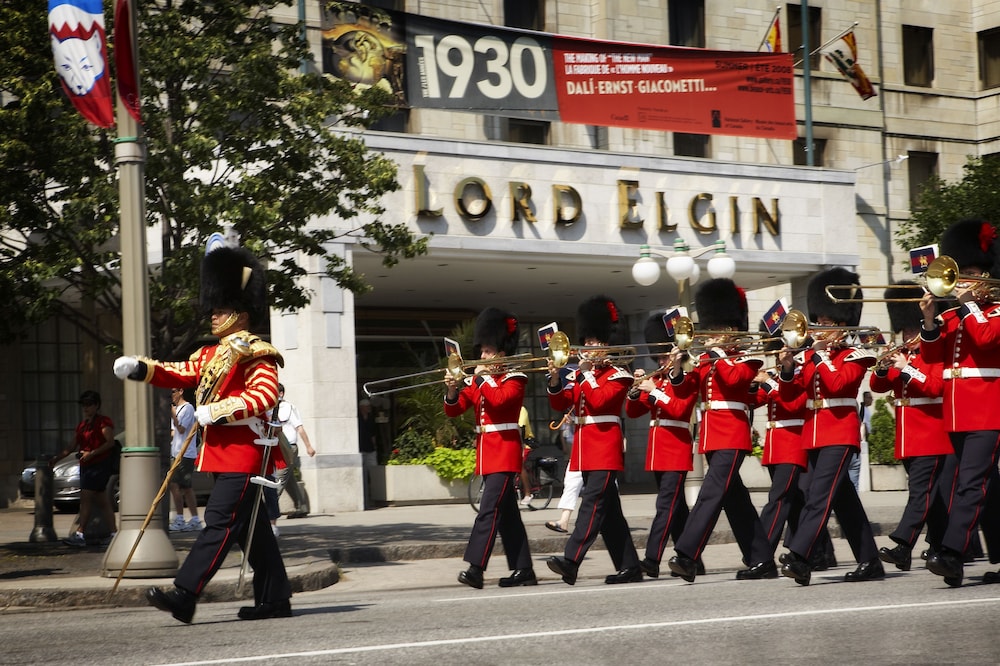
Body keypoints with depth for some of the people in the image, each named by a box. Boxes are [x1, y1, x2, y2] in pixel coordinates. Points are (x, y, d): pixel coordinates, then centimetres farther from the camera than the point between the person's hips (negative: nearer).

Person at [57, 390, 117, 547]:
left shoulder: (104, 421, -5)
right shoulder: (82, 425, 20)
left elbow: (110, 442, -15)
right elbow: (73, 446, 20)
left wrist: (91, 453, -22)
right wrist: (57, 458, 10)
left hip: (100, 464, -9)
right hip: (86, 465, 9)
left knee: (86, 497, -14)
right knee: (102, 501, 8)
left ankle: (80, 534, -18)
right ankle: (114, 533, 9)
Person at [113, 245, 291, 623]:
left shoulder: (257, 355, -9)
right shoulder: (210, 355, 19)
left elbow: (265, 395, -22)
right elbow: (181, 375, 13)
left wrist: (218, 411, -25)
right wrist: (140, 369, -2)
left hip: (243, 453, -10)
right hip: (223, 452, 10)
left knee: (220, 521, -12)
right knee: (250, 527, 11)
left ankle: (184, 595, -18)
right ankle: (275, 599, 17)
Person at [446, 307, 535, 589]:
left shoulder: (514, 378, -5)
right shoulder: (477, 379, 15)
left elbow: (499, 399, -25)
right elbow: (453, 410, 9)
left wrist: (482, 378, -14)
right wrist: (452, 390, -10)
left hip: (504, 451, -8)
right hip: (486, 453, 8)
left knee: (489, 509, -15)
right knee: (507, 513, 9)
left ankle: (475, 568, -21)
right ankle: (524, 570, 12)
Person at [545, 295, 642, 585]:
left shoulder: (618, 375, -4)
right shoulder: (580, 375, 17)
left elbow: (598, 400, -19)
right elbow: (560, 404, 9)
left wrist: (586, 373, -13)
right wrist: (555, 378, -7)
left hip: (605, 446, -8)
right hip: (585, 448, 8)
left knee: (592, 503, -16)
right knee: (608, 510, 9)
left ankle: (571, 561, -27)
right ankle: (629, 567, 13)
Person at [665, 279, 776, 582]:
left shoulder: (747, 358, 0)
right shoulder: (706, 360, 17)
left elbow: (733, 378, -21)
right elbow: (683, 390, 9)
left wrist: (717, 353, -12)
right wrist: (677, 368, -9)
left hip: (732, 436, -8)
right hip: (711, 436, 8)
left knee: (711, 494, -17)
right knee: (735, 499, 9)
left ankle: (686, 556, -26)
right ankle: (762, 561, 15)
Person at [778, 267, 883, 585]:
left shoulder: (855, 355, -4)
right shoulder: (813, 354, 16)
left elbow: (836, 383, -21)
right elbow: (789, 391, 11)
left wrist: (820, 355, -14)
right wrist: (788, 368, -7)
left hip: (840, 433, -8)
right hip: (814, 434, 8)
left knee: (819, 496, -18)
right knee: (843, 500, 10)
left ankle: (798, 557, -27)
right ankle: (870, 562, 16)